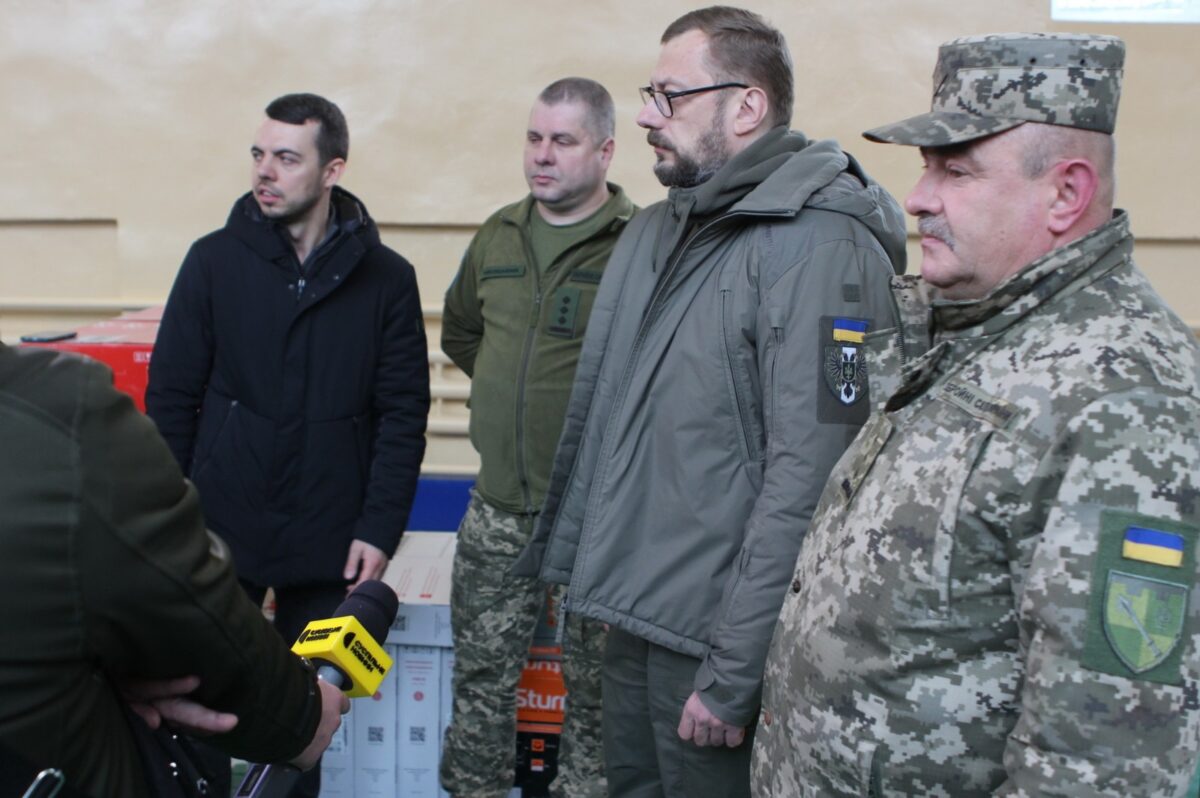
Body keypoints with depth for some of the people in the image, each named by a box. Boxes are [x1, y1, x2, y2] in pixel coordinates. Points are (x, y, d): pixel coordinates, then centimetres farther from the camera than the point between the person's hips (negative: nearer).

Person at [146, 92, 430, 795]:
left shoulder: (386, 278, 0)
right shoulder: (215, 261, 1)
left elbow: (403, 414, -1)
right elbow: (171, 398, 2)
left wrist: (380, 528, -7)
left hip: (328, 547, 0)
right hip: (220, 529, 0)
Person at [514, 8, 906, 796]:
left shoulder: (817, 249, -17)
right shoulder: (650, 233, 11)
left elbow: (806, 482, -22)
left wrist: (733, 675, -21)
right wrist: (575, 562, 13)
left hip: (710, 639, -8)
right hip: (629, 616, 8)